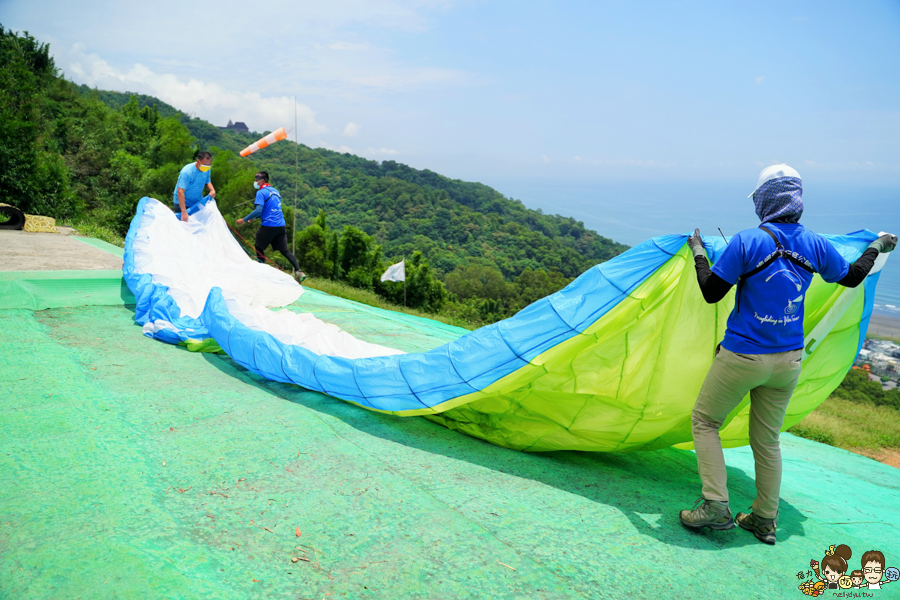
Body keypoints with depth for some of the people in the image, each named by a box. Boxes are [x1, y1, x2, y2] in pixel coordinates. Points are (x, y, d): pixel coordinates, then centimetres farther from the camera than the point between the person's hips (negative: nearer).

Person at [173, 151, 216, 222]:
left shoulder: (207, 169, -9)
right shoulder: (187, 172, -31)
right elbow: (180, 192, -34)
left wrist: (212, 189, -13)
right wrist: (184, 212, -40)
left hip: (198, 201, 6)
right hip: (182, 202, -6)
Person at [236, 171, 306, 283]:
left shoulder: (261, 193, -7)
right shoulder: (275, 191, 18)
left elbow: (258, 210, -17)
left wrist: (244, 219, -10)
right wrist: (255, 217, 28)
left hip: (268, 226, -7)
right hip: (281, 226, 7)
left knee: (259, 247, 12)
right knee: (284, 251, 6)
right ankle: (298, 271, -7)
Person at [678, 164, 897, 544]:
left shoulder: (746, 241, -14)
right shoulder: (815, 245, 0)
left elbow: (711, 293, -12)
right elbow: (851, 277, 18)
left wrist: (698, 252, 2)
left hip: (742, 356, -5)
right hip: (788, 361, 5)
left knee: (704, 421, 11)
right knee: (767, 439, 16)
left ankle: (715, 506, 5)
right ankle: (765, 522, 25)